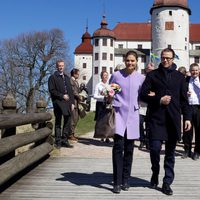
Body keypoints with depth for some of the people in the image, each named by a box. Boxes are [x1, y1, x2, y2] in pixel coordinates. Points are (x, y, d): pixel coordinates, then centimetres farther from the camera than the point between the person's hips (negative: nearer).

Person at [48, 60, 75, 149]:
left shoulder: (67, 77, 19)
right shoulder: (53, 77, 0)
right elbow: (52, 90, -8)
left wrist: (72, 102, 9)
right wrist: (62, 96, -14)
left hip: (67, 103, 5)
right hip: (58, 103, -5)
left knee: (68, 122, 4)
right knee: (58, 123, 3)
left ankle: (65, 140, 13)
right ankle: (58, 142, 9)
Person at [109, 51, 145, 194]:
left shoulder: (141, 78, 7)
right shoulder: (116, 75, 3)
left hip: (133, 115, 2)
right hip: (119, 113, -2)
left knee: (129, 149, 7)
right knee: (118, 146, -12)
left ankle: (125, 180, 21)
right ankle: (117, 182, -4)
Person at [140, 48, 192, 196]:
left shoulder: (179, 77, 12)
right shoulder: (152, 75, 8)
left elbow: (184, 99, 11)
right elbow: (143, 94, 3)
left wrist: (187, 117, 3)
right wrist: (158, 100, -10)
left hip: (173, 119, 2)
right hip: (156, 118, -2)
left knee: (171, 152, 5)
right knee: (155, 147, -9)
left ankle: (167, 183, 16)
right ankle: (155, 173, 20)